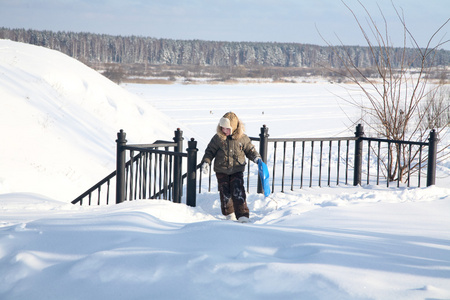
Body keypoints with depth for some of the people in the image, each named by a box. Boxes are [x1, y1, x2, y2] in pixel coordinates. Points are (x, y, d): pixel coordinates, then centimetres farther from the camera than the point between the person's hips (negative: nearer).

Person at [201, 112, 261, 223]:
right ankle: (229, 214, 25)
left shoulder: (242, 138, -5)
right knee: (225, 193, 7)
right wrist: (206, 162, -9)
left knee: (238, 192, -11)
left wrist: (256, 158, -9)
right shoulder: (218, 137, -4)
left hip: (237, 170, -1)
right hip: (221, 171, 1)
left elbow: (250, 150, 8)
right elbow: (210, 151, 4)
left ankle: (243, 215, -10)